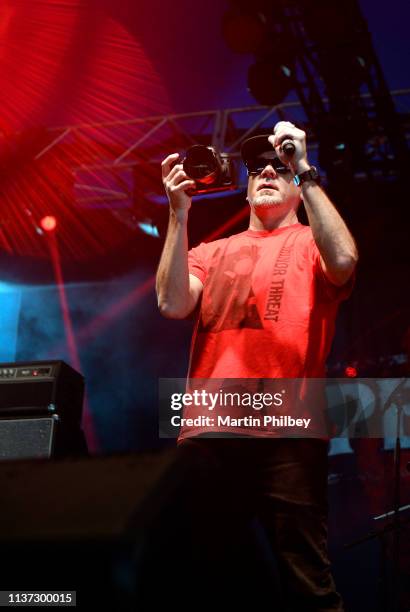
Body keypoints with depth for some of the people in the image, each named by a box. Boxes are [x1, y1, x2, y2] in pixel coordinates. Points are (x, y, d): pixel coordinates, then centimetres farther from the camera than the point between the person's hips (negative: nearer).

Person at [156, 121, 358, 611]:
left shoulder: (311, 243, 13)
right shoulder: (214, 252, 22)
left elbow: (343, 262, -11)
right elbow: (173, 304, 4)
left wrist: (305, 171, -11)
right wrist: (179, 213, -1)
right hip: (206, 431, 4)